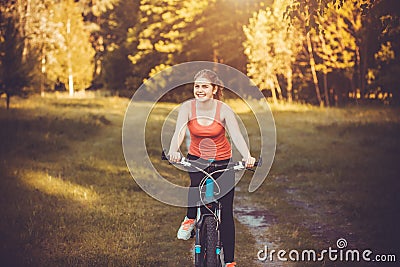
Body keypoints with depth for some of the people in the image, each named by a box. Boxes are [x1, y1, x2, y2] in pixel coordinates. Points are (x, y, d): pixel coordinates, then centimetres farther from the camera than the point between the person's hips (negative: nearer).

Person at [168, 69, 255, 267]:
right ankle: (190, 218, -8)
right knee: (197, 180, -36)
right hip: (196, 159, 0)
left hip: (222, 161, 0)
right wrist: (173, 150, -51)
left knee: (226, 212, -3)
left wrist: (247, 157, -47)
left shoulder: (224, 110, -17)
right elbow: (179, 132, -29)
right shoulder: (187, 107, -14)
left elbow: (236, 136, -28)